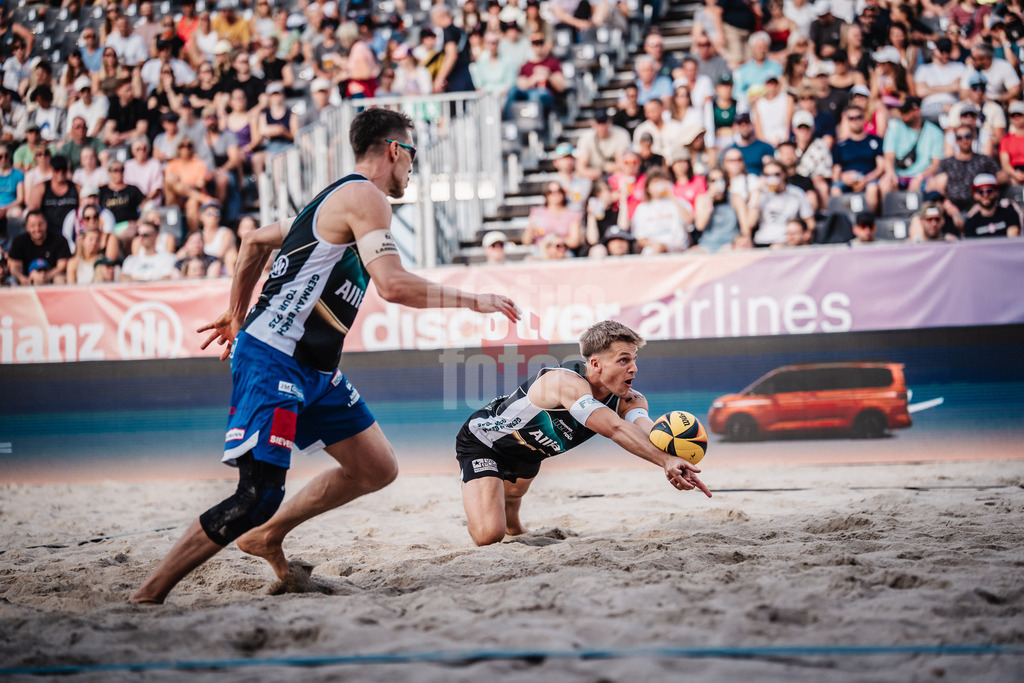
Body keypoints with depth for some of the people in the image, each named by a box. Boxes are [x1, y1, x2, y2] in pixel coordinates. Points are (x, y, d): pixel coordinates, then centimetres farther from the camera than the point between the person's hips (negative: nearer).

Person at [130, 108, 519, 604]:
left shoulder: (334, 199, 20)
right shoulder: (365, 196, -11)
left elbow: (256, 241, 31)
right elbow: (391, 285, -24)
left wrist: (237, 316, 37)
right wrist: (472, 301, -13)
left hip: (313, 369, 10)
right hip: (273, 362, -10)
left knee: (378, 469, 10)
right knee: (256, 500, -16)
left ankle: (268, 537, 21)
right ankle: (146, 597, -10)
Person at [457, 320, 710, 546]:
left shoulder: (629, 400, -19)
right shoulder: (566, 383, -42)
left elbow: (646, 430, -42)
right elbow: (615, 429, -55)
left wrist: (671, 462, -64)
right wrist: (667, 460, -64)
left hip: (526, 454, 7)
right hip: (482, 441, -7)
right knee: (489, 535, -18)